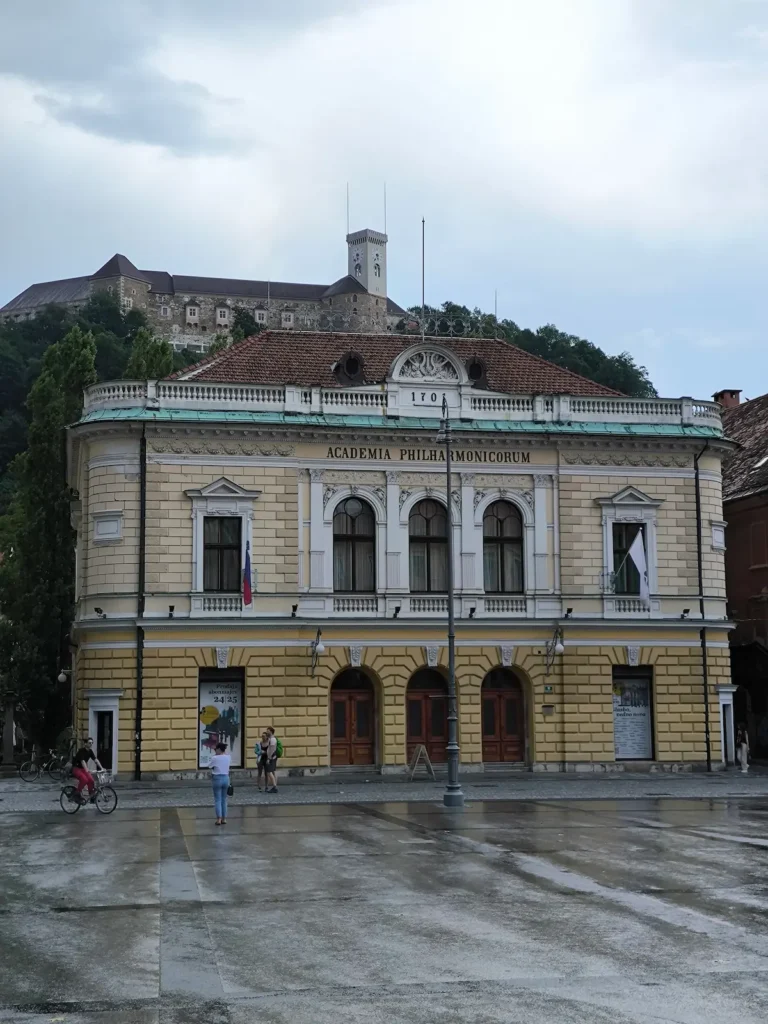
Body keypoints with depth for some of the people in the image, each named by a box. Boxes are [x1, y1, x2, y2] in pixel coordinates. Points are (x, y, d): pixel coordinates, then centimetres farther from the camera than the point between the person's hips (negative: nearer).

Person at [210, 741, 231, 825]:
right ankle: (224, 818, 12)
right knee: (224, 800, 13)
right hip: (226, 778, 4)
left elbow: (211, 769, -6)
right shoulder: (228, 757, 0)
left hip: (217, 778, -4)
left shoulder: (214, 758, -13)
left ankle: (219, 819, -4)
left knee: (217, 800, 1)